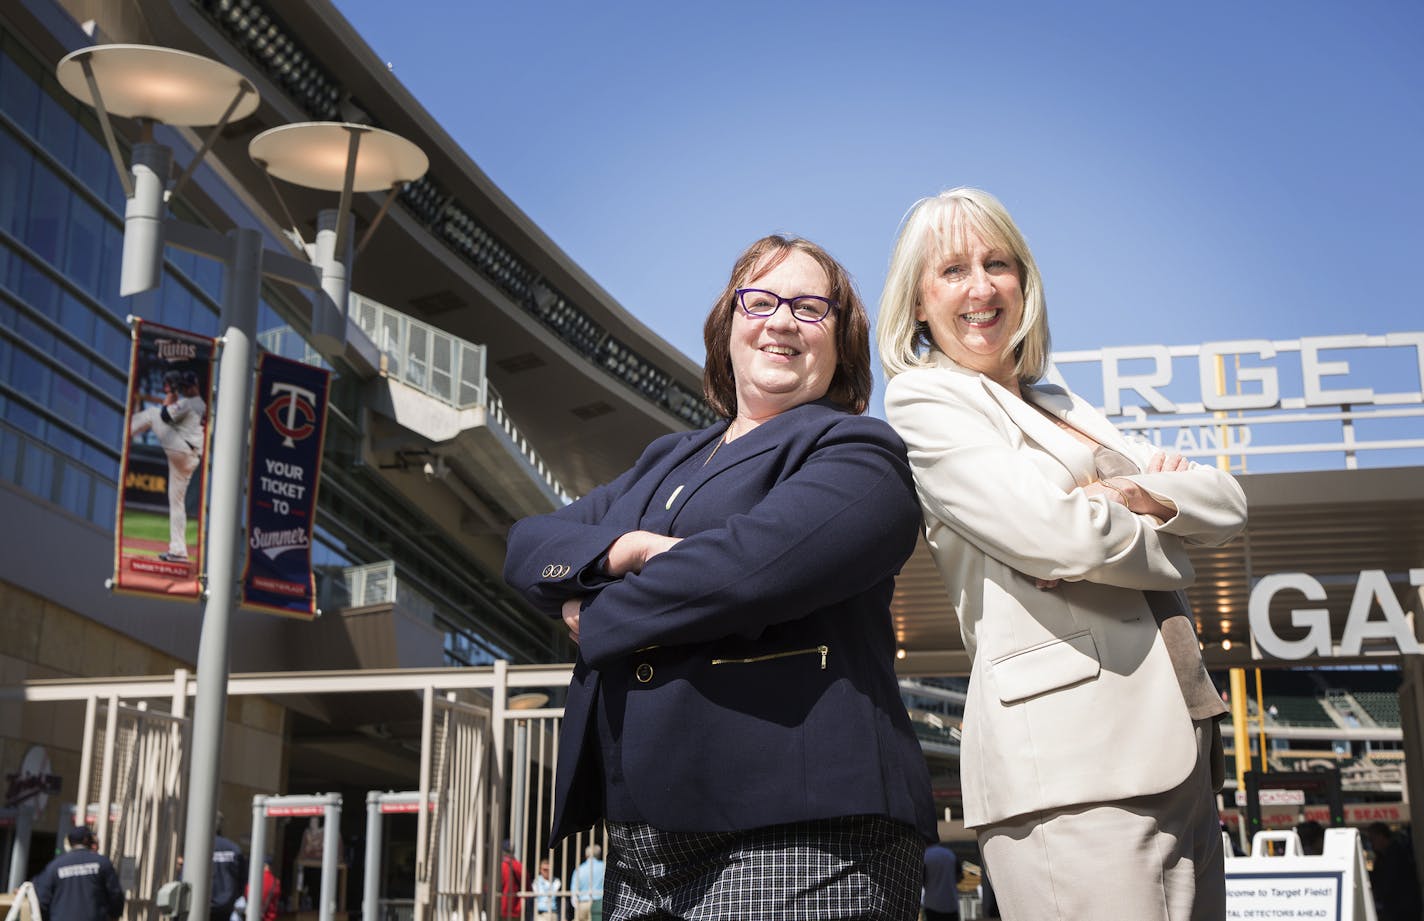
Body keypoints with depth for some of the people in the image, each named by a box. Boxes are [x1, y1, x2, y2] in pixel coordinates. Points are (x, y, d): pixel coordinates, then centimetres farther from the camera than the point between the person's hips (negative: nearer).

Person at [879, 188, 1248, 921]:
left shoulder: (1061, 408, 22)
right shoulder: (923, 400, -1)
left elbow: (1227, 506, 13)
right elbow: (1058, 533, -15)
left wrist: (1142, 492, -7)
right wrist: (1164, 550, 4)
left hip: (1177, 741, 8)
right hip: (1069, 745, -8)